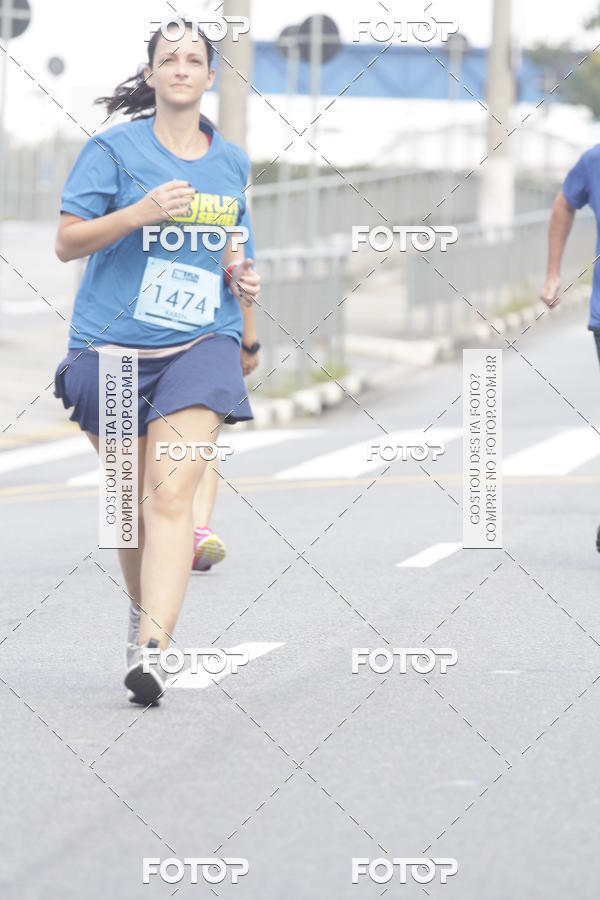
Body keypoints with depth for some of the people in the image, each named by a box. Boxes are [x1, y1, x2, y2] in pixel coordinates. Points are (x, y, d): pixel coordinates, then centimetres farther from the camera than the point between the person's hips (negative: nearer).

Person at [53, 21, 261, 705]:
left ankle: (151, 650, -27)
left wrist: (239, 275, 5)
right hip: (113, 346, -1)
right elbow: (67, 242, -7)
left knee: (171, 495, -17)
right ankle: (144, 608, 38)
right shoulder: (115, 149, -1)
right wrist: (140, 212, -20)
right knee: (131, 501, 11)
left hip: (201, 346, 1)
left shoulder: (232, 162, 12)